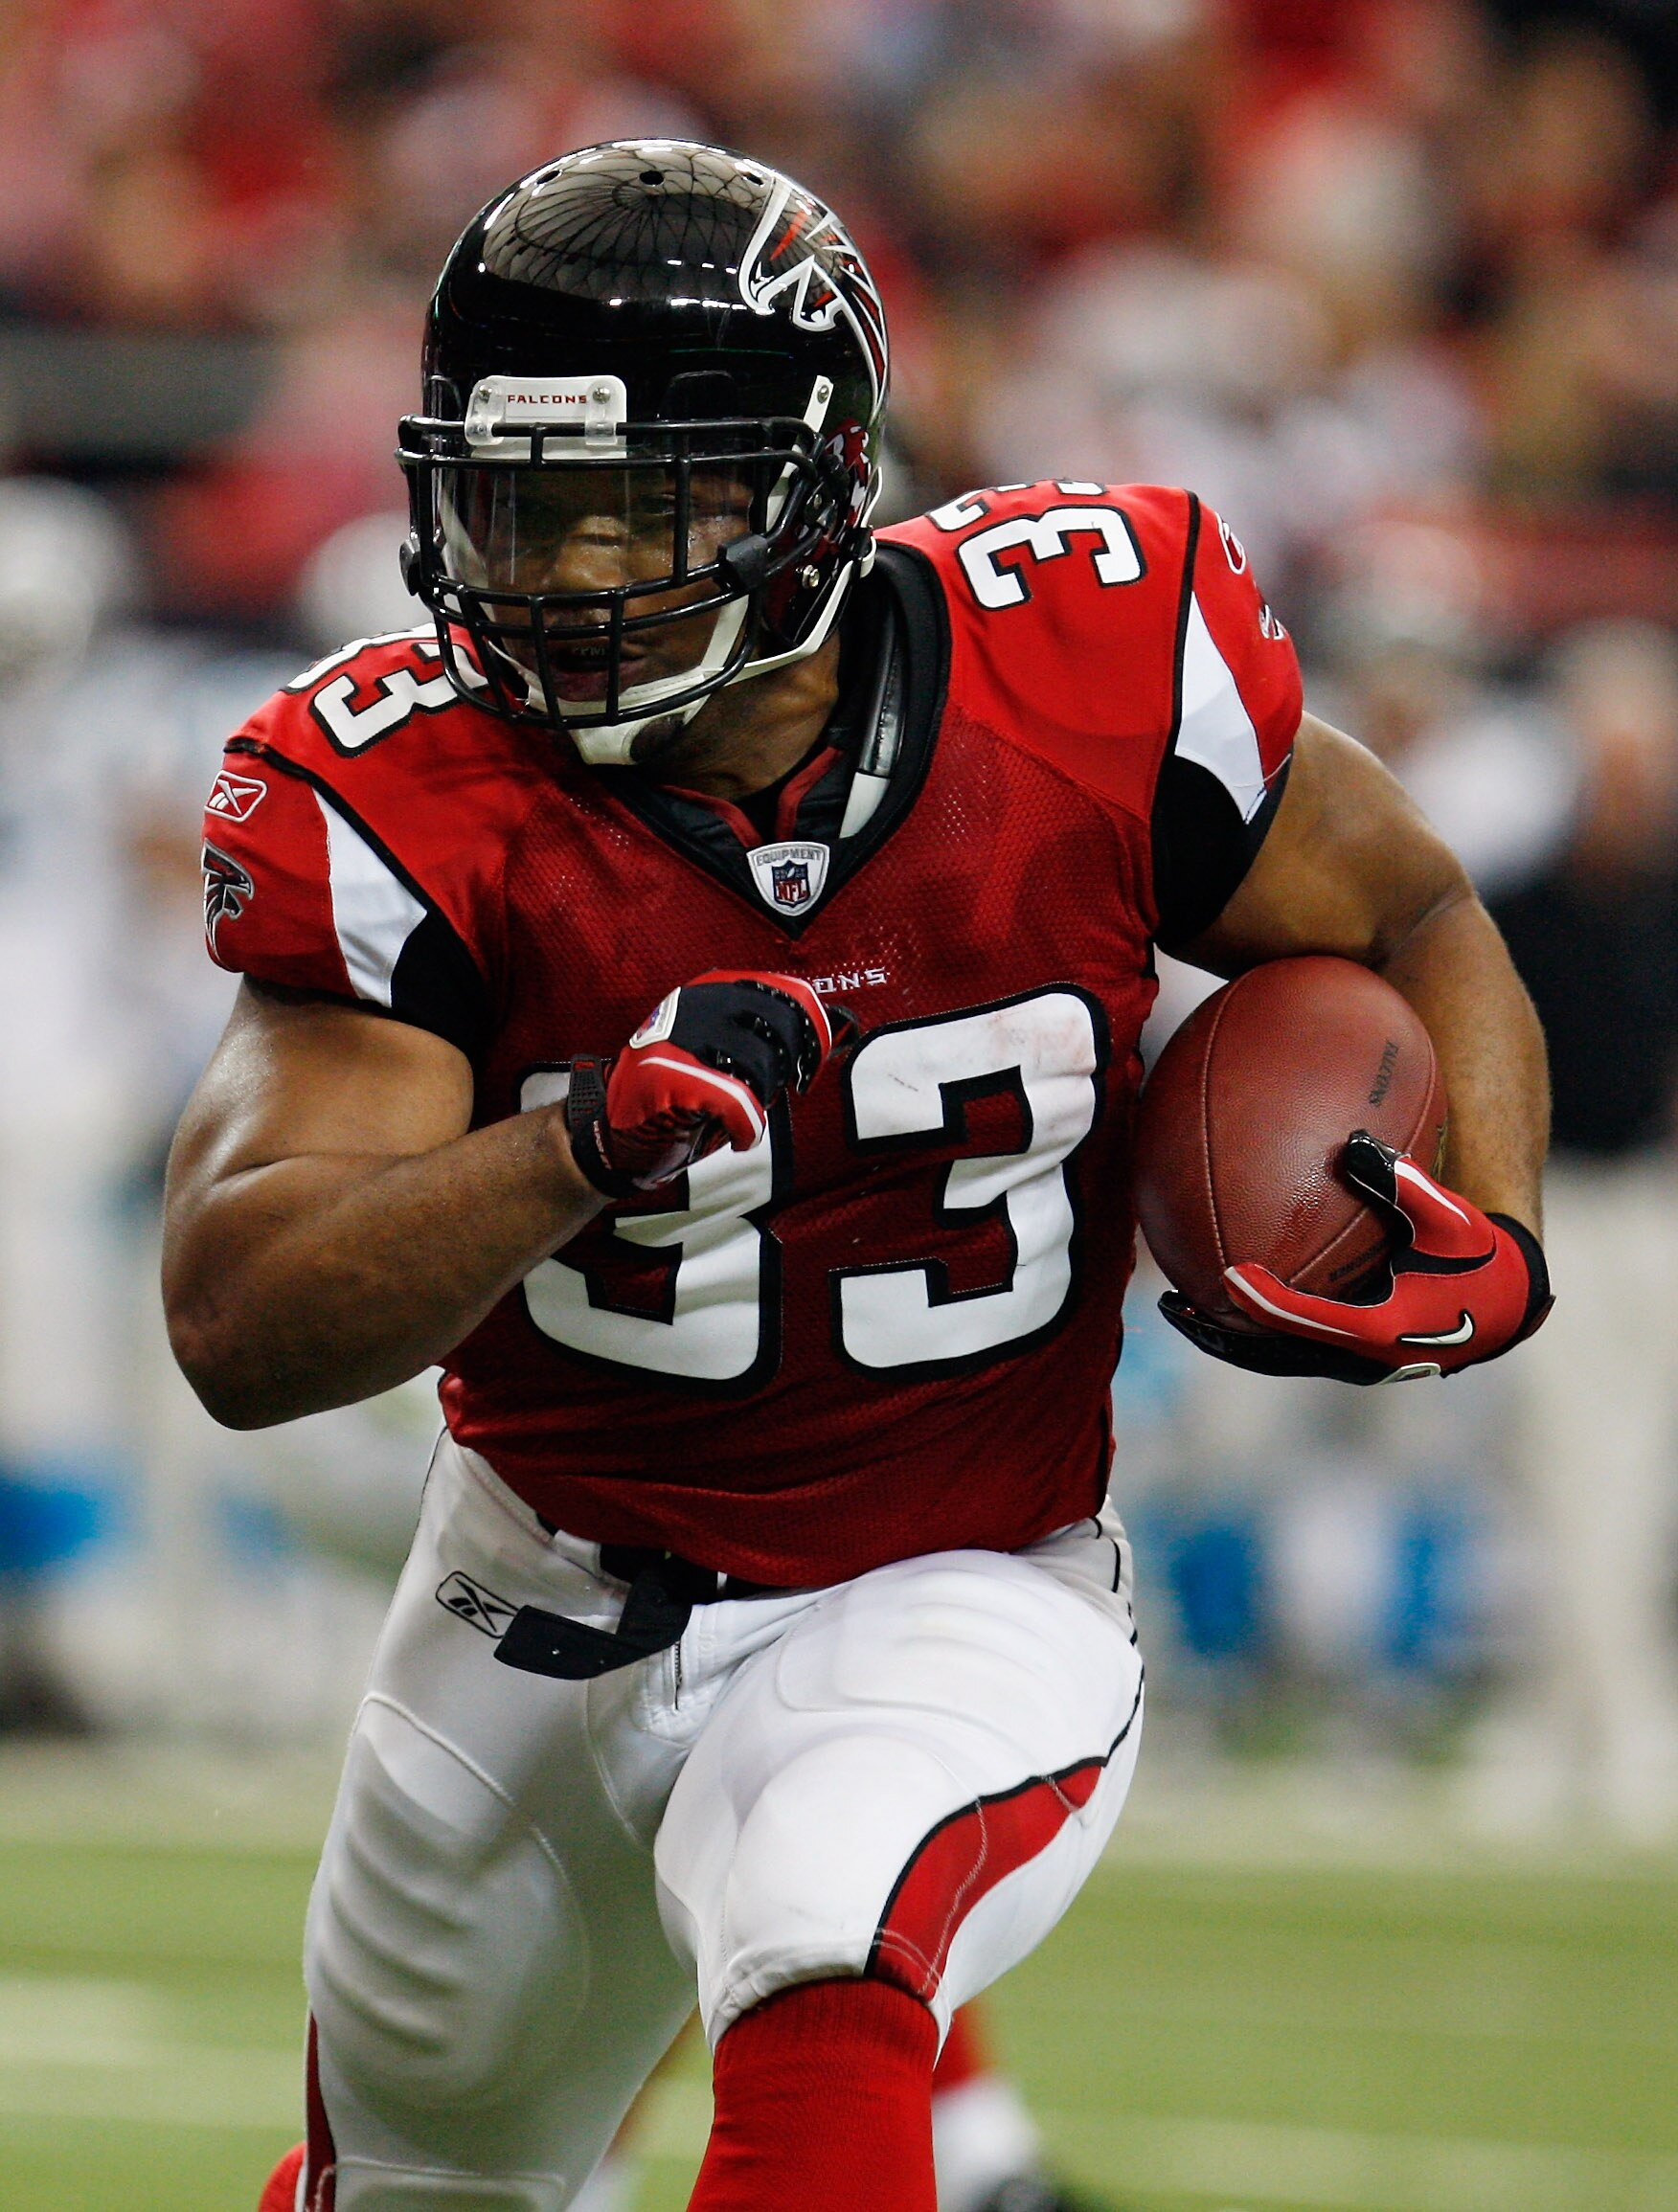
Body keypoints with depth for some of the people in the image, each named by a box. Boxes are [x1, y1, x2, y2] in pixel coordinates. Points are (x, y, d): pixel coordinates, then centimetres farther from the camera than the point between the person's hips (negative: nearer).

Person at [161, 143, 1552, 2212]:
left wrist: (1487, 1247, -17)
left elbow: (1414, 920, 3)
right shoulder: (402, 796, -18)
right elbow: (239, 1321, -26)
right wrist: (590, 1146, -43)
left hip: (951, 1605, -2)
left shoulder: (1094, 660, -17)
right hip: (544, 1620, 2)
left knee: (824, 1980, -35)